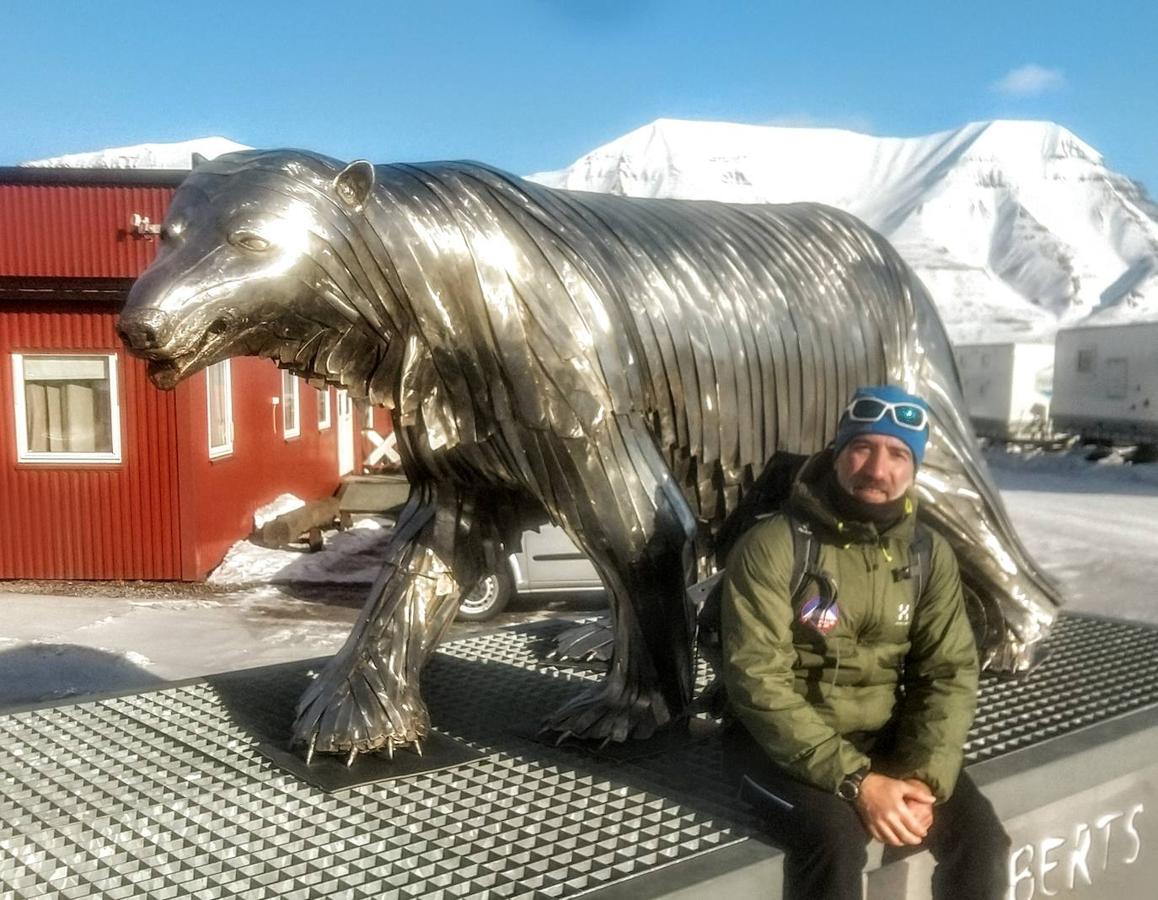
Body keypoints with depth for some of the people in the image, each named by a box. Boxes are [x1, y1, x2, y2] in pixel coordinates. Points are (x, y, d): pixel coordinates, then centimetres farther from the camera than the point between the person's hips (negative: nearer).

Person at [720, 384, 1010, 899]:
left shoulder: (931, 554, 1)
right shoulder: (771, 546, -17)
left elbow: (950, 672, -1)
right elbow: (757, 682, -21)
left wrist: (924, 777, -17)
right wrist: (856, 781, -25)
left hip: (885, 738, 5)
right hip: (784, 743, -4)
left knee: (981, 840, -13)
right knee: (837, 840, -29)